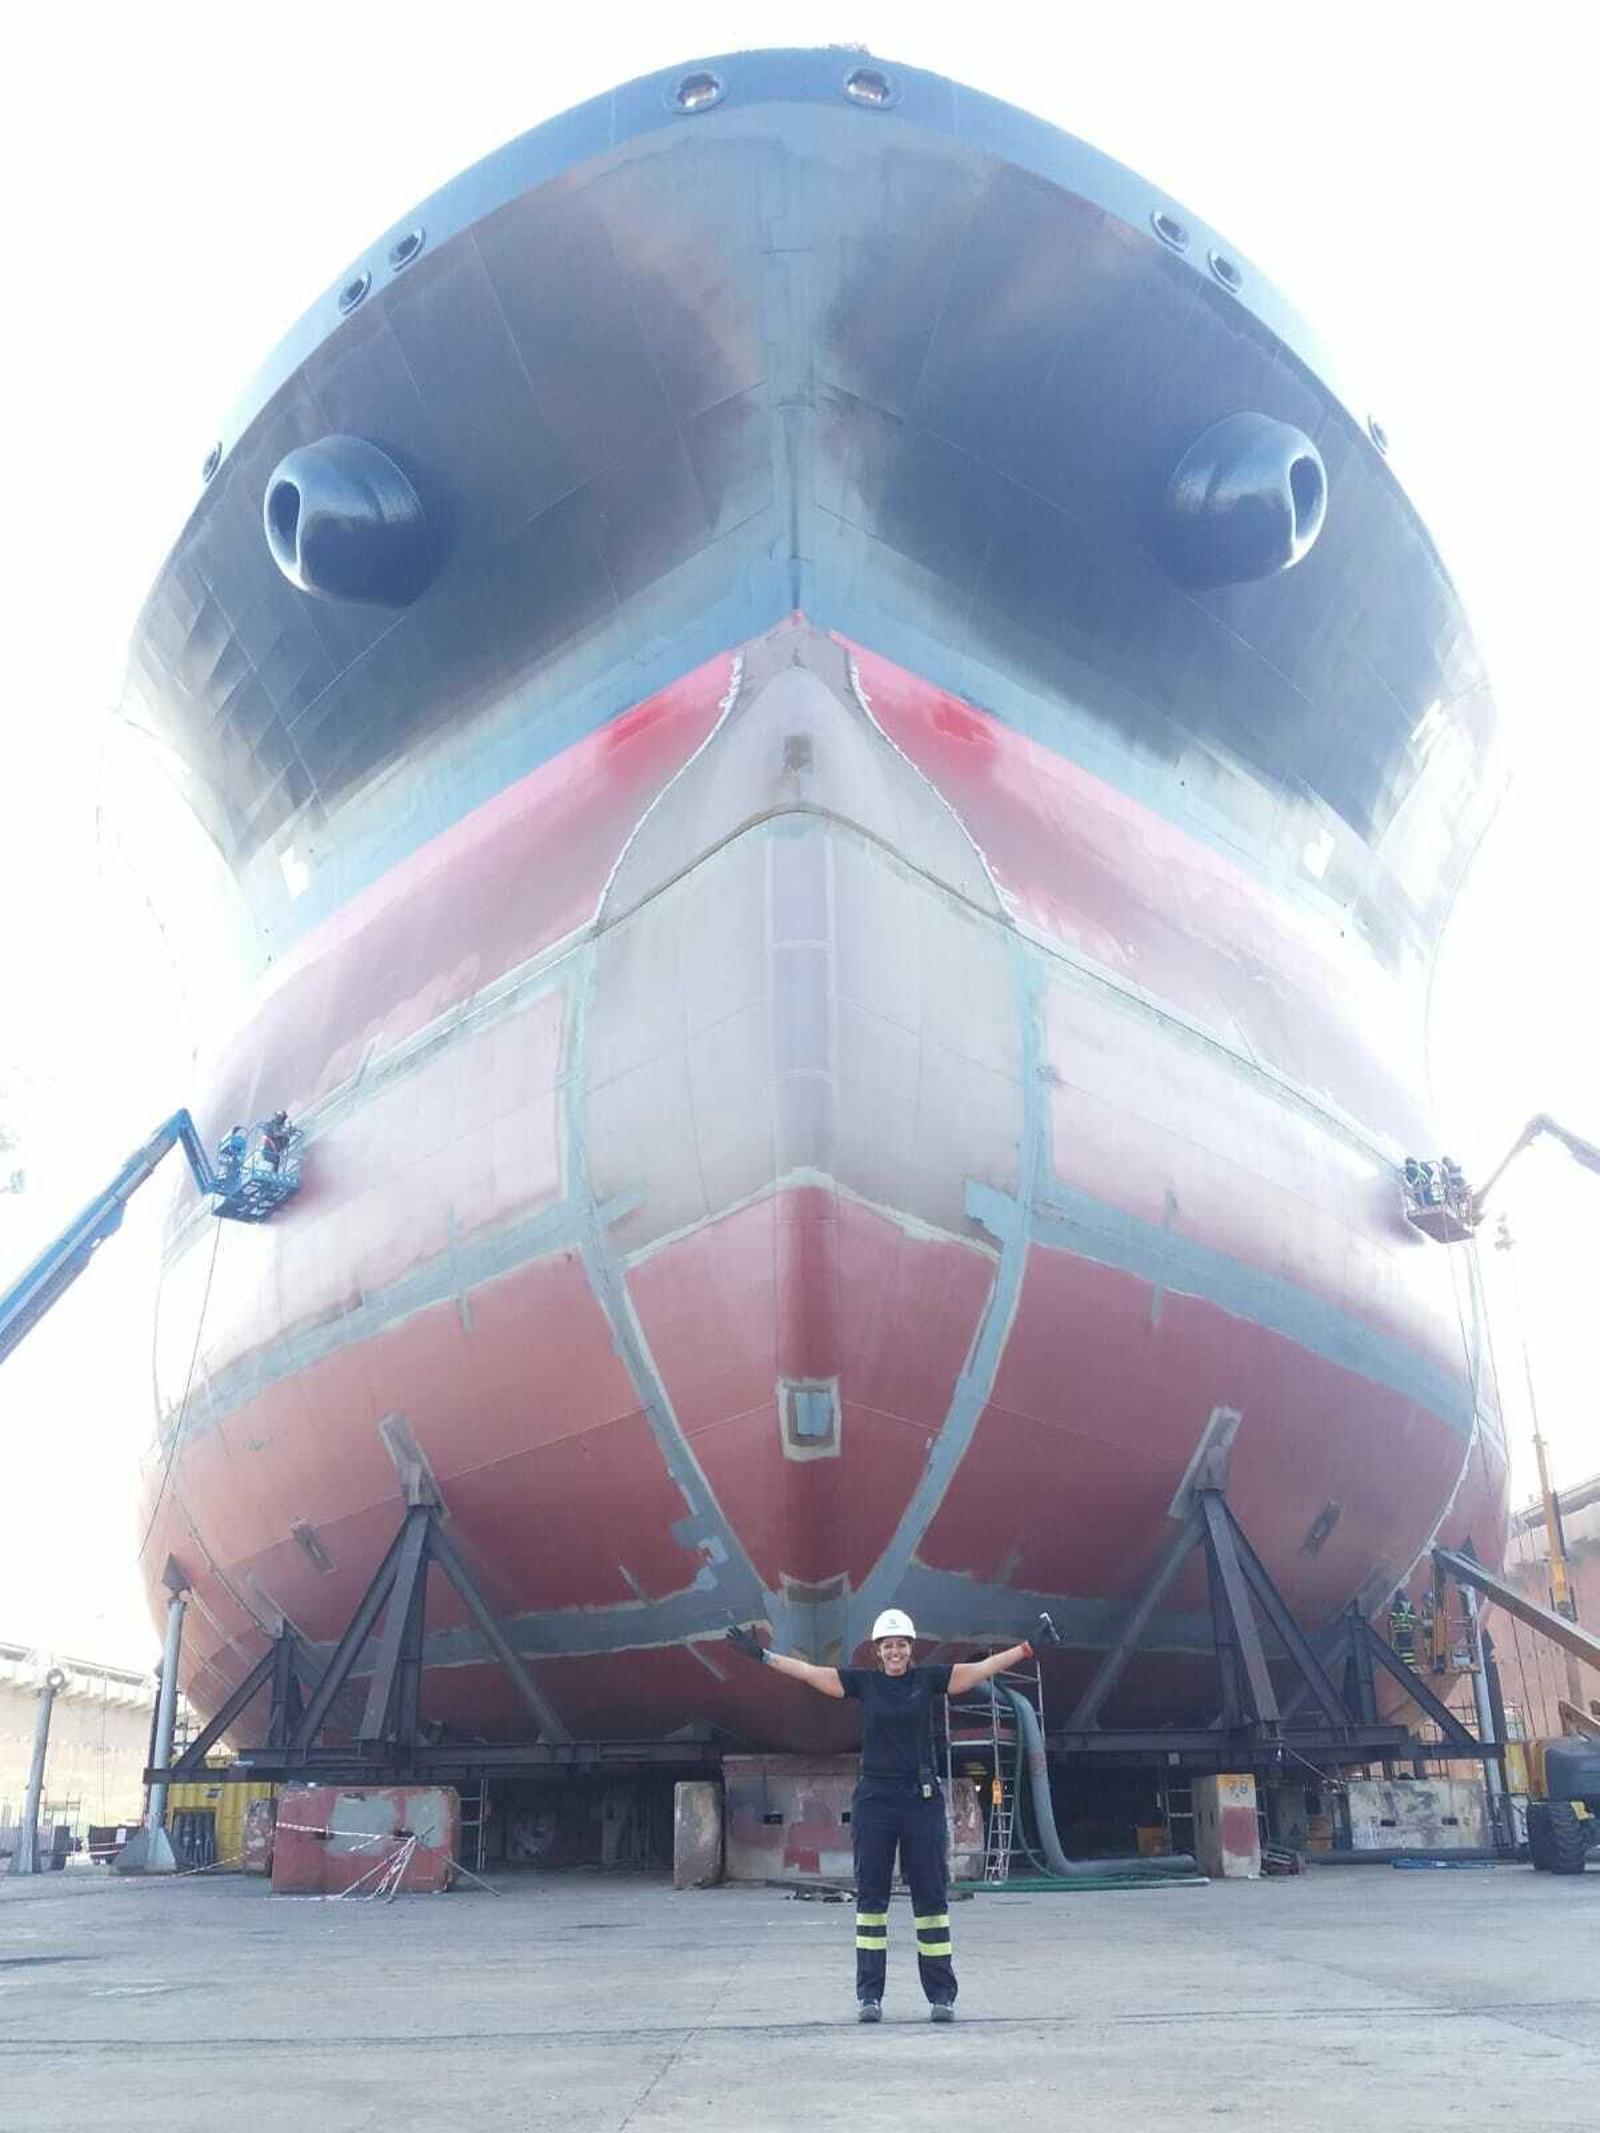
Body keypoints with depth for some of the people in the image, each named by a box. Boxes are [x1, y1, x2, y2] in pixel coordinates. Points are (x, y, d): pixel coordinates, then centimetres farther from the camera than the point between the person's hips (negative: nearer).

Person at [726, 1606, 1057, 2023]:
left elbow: (983, 1668, -1)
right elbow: (808, 1671, 3)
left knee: (931, 1894, 2)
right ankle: (869, 1994, 11)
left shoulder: (928, 1679, 3)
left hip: (922, 1799, 0)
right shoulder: (863, 1681, 4)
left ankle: (941, 1994, 9)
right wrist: (762, 1655, -2)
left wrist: (1030, 1648, -8)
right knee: (870, 1895, 4)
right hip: (874, 1799, 1)